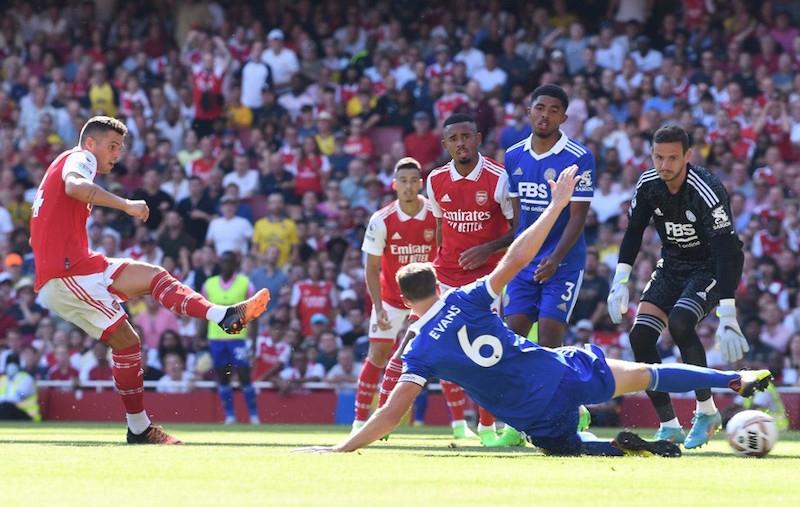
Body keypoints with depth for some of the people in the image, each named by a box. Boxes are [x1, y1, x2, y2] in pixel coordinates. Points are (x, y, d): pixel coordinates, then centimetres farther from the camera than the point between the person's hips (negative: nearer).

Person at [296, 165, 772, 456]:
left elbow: (393, 411, -12)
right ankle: (738, 379, 23)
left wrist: (341, 448, -8)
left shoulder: (419, 351, -6)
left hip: (538, 417, -2)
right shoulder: (466, 300, -2)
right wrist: (557, 205, 8)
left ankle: (619, 447, -3)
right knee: (645, 374, 21)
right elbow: (518, 257, -1)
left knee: (568, 447, 29)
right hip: (566, 372, 2)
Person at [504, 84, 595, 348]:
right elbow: (514, 213, 13)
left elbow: (578, 215, -12)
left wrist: (555, 259, -23)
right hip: (523, 264, 5)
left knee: (548, 343, -12)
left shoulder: (580, 158, -10)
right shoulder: (513, 157, 7)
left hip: (564, 263, -5)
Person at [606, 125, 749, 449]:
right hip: (672, 265, 7)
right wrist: (620, 281, -5)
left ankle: (707, 410, -12)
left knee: (679, 324, -30)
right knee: (640, 336, -8)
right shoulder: (648, 185, -11)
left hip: (711, 267, -7)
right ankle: (669, 427, 1)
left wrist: (727, 317, -39)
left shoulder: (707, 192, -30)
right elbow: (633, 231, 5)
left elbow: (726, 252, -33)